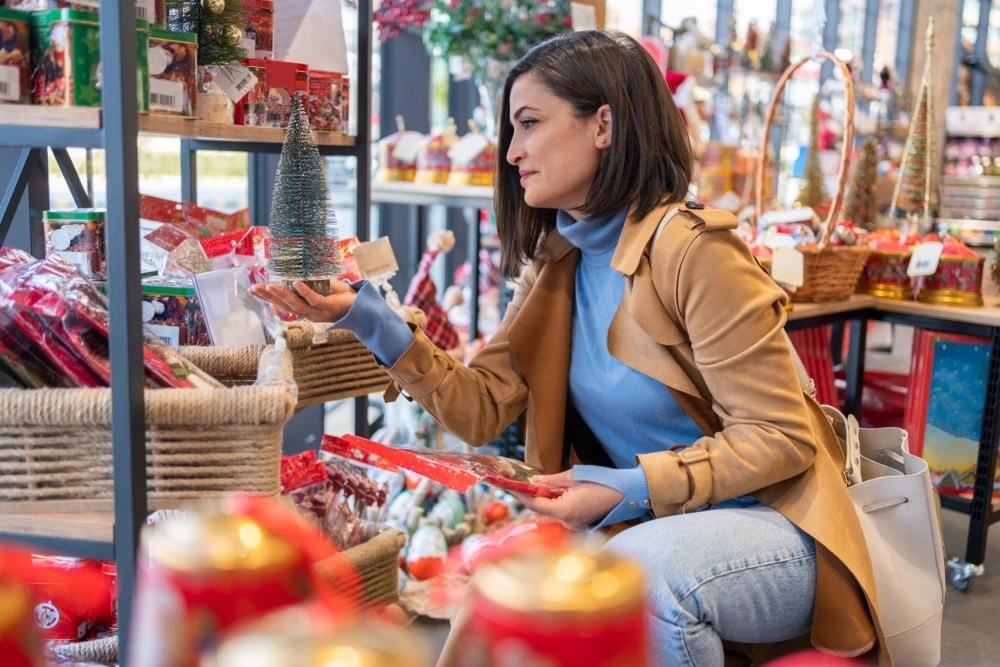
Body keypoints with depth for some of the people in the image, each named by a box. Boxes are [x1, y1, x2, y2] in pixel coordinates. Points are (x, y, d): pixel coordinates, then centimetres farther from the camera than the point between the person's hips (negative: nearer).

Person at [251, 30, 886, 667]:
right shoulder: (555, 262, 5)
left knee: (637, 573, -33)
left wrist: (630, 489, -25)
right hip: (644, 527, 6)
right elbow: (483, 409, -1)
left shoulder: (690, 249, -18)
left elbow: (779, 439, -17)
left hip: (769, 528, -6)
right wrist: (371, 321, -10)